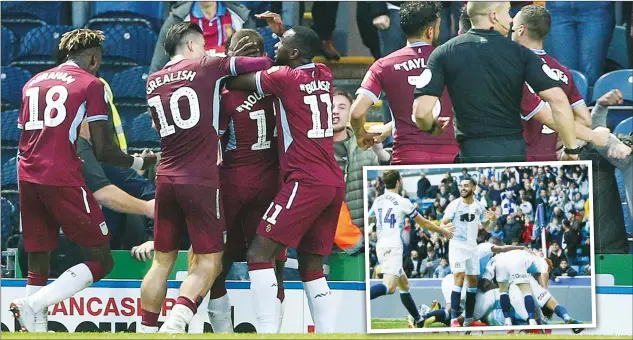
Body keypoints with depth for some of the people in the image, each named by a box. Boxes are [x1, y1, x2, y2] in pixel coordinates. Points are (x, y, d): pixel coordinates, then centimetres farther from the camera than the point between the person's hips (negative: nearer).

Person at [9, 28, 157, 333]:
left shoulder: (33, 83, 19)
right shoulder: (91, 84, 1)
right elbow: (103, 151, -4)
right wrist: (140, 163, 13)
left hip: (28, 178, 7)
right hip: (63, 179, -7)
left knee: (37, 263, 12)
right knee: (100, 261, 0)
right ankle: (33, 304, -15)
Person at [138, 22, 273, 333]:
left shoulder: (153, 82, 13)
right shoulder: (207, 68, -3)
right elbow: (263, 63, -2)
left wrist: (225, 60, 25)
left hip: (166, 178, 6)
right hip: (201, 180, -6)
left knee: (162, 261, 13)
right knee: (209, 263, -2)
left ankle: (146, 331, 11)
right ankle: (174, 325, -19)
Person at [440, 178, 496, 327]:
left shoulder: (479, 206, 5)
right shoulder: (454, 204, -7)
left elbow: (487, 228, 12)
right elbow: (442, 223, -8)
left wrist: (493, 220, -10)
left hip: (472, 247, 5)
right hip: (457, 245, -5)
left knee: (473, 280, 8)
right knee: (459, 277, -19)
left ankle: (469, 319, 17)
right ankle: (454, 319, -23)